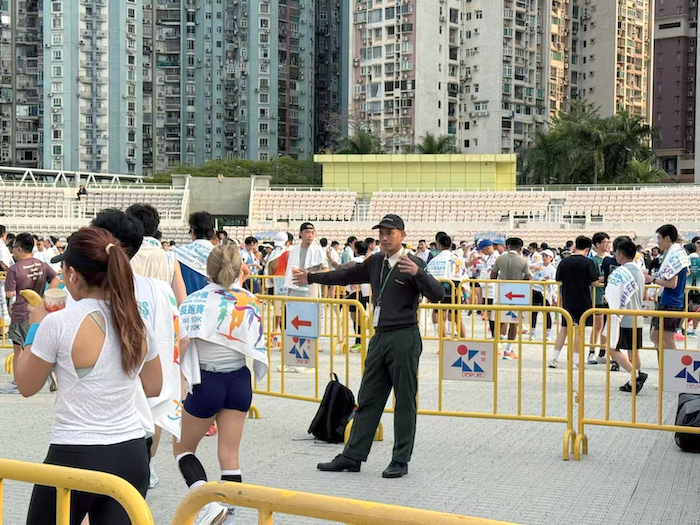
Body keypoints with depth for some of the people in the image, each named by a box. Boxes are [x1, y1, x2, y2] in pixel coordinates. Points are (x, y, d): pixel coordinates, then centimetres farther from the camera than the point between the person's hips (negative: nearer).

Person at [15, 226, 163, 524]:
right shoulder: (139, 321, 0)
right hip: (132, 455, 4)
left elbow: (26, 386, 2)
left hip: (75, 457, -4)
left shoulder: (58, 323, -14)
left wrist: (35, 327, 12)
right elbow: (153, 388, 15)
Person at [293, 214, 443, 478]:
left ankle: (400, 461, 9)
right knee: (367, 400, 10)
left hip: (404, 339, -7)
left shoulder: (412, 263, -9)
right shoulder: (375, 262, 11)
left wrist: (417, 273, -37)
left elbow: (436, 293, -20)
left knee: (405, 402, 1)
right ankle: (352, 456, 16)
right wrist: (311, 278, 32)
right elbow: (346, 276, 24)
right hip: (380, 337, 7)